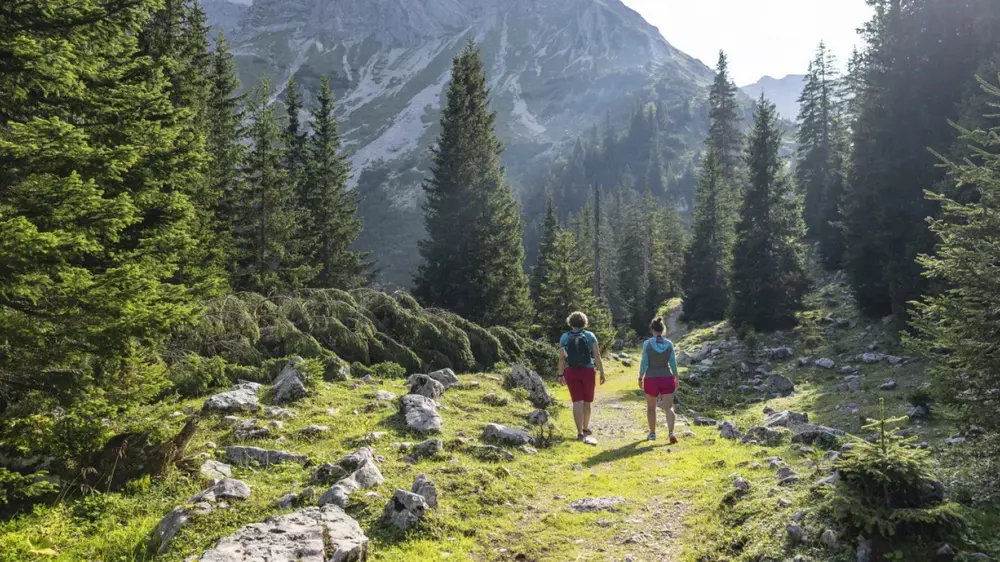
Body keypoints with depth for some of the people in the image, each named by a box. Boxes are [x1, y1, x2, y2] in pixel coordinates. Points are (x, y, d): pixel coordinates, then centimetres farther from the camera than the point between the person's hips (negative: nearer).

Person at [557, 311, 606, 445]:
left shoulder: (564, 337, 0)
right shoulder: (590, 336, -3)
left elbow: (561, 359, 1)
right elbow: (597, 356, -6)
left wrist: (561, 375, 10)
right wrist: (602, 373, 1)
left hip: (571, 372, 1)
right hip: (587, 371, 0)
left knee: (577, 402, 0)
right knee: (587, 402, 15)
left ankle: (580, 433, -8)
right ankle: (586, 428, 31)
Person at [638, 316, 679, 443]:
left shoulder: (647, 343, -8)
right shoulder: (669, 344, -2)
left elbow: (644, 363, -9)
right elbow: (673, 363, 0)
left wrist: (640, 378, 1)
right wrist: (676, 379, 10)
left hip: (651, 379, -1)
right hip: (667, 378, 1)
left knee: (651, 407, 16)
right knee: (668, 407, 0)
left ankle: (652, 433, 26)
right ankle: (671, 432, -20)